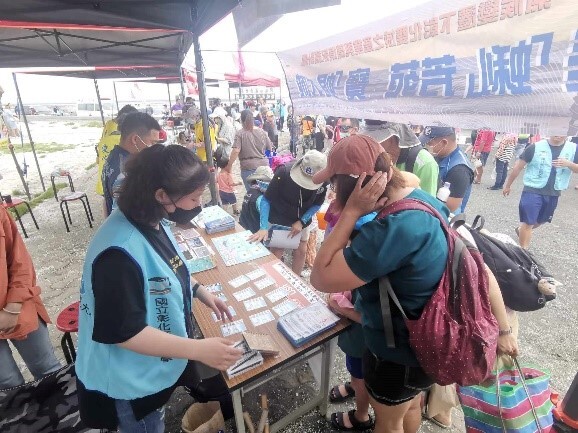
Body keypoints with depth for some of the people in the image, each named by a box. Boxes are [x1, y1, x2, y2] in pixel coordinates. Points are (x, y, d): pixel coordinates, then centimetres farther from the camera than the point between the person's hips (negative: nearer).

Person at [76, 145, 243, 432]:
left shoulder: (153, 222, -8)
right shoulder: (120, 251, -37)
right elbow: (123, 332, -32)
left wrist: (198, 290, -2)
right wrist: (198, 349, -30)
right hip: (130, 382, -8)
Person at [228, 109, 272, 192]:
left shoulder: (240, 134, -8)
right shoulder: (262, 132, 3)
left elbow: (236, 151, -17)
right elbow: (270, 148, 9)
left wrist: (230, 164, -9)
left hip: (248, 167, -3)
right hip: (263, 165, 4)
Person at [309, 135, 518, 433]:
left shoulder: (392, 229, -39)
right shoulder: (425, 199, -10)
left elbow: (320, 279, -32)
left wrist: (351, 211, -32)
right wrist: (502, 330, 8)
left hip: (398, 353, -7)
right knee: (411, 407, 35)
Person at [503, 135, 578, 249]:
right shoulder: (536, 147, -9)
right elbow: (518, 167, -3)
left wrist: (569, 164, -19)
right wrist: (508, 185, 1)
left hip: (553, 194, 5)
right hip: (533, 191, -4)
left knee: (541, 221, 22)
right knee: (528, 222, -4)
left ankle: (520, 230, 48)